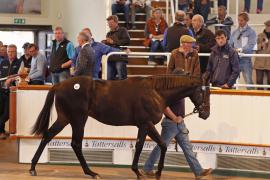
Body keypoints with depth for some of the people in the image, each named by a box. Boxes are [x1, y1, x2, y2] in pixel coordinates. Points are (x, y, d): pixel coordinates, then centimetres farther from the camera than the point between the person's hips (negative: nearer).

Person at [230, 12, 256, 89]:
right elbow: (230, 44, 15)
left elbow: (251, 45, -12)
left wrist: (241, 49, -25)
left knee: (248, 81, -4)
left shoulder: (251, 32, 0)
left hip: (246, 59, -4)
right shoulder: (235, 32, 16)